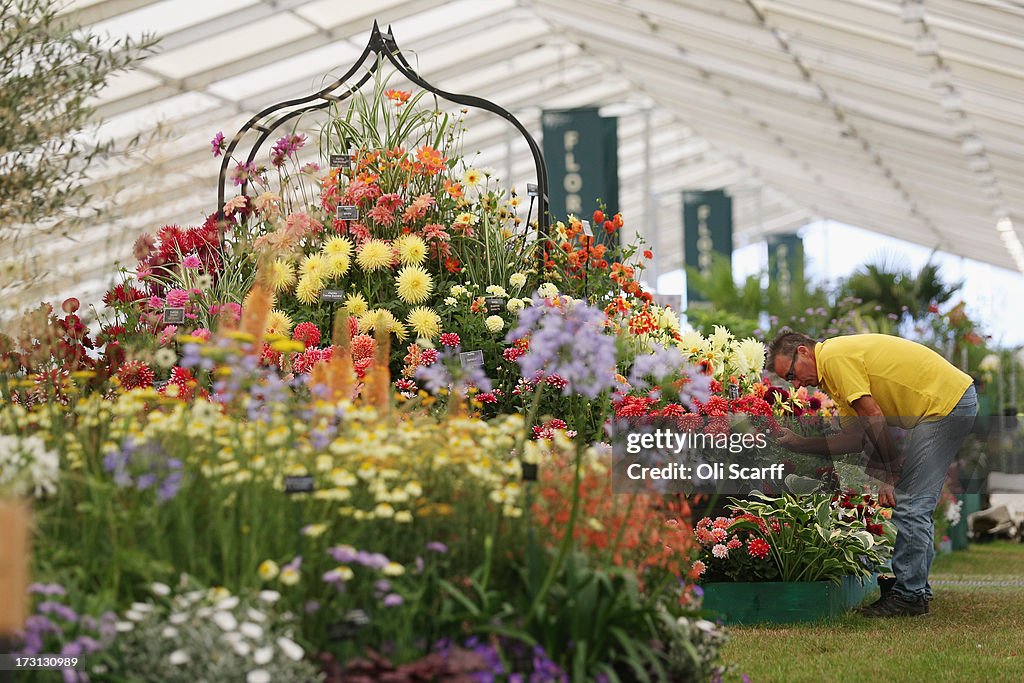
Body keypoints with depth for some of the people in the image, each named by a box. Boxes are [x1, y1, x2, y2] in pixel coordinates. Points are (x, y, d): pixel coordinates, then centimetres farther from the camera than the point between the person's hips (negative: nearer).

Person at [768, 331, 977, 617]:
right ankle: (917, 590, 19)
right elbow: (854, 438, 14)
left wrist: (890, 474, -9)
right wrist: (798, 443, 9)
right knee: (916, 504, 13)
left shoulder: (834, 357, -14)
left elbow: (874, 419, -18)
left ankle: (909, 595, -3)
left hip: (946, 403, -10)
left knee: (910, 505, -8)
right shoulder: (836, 366, 17)